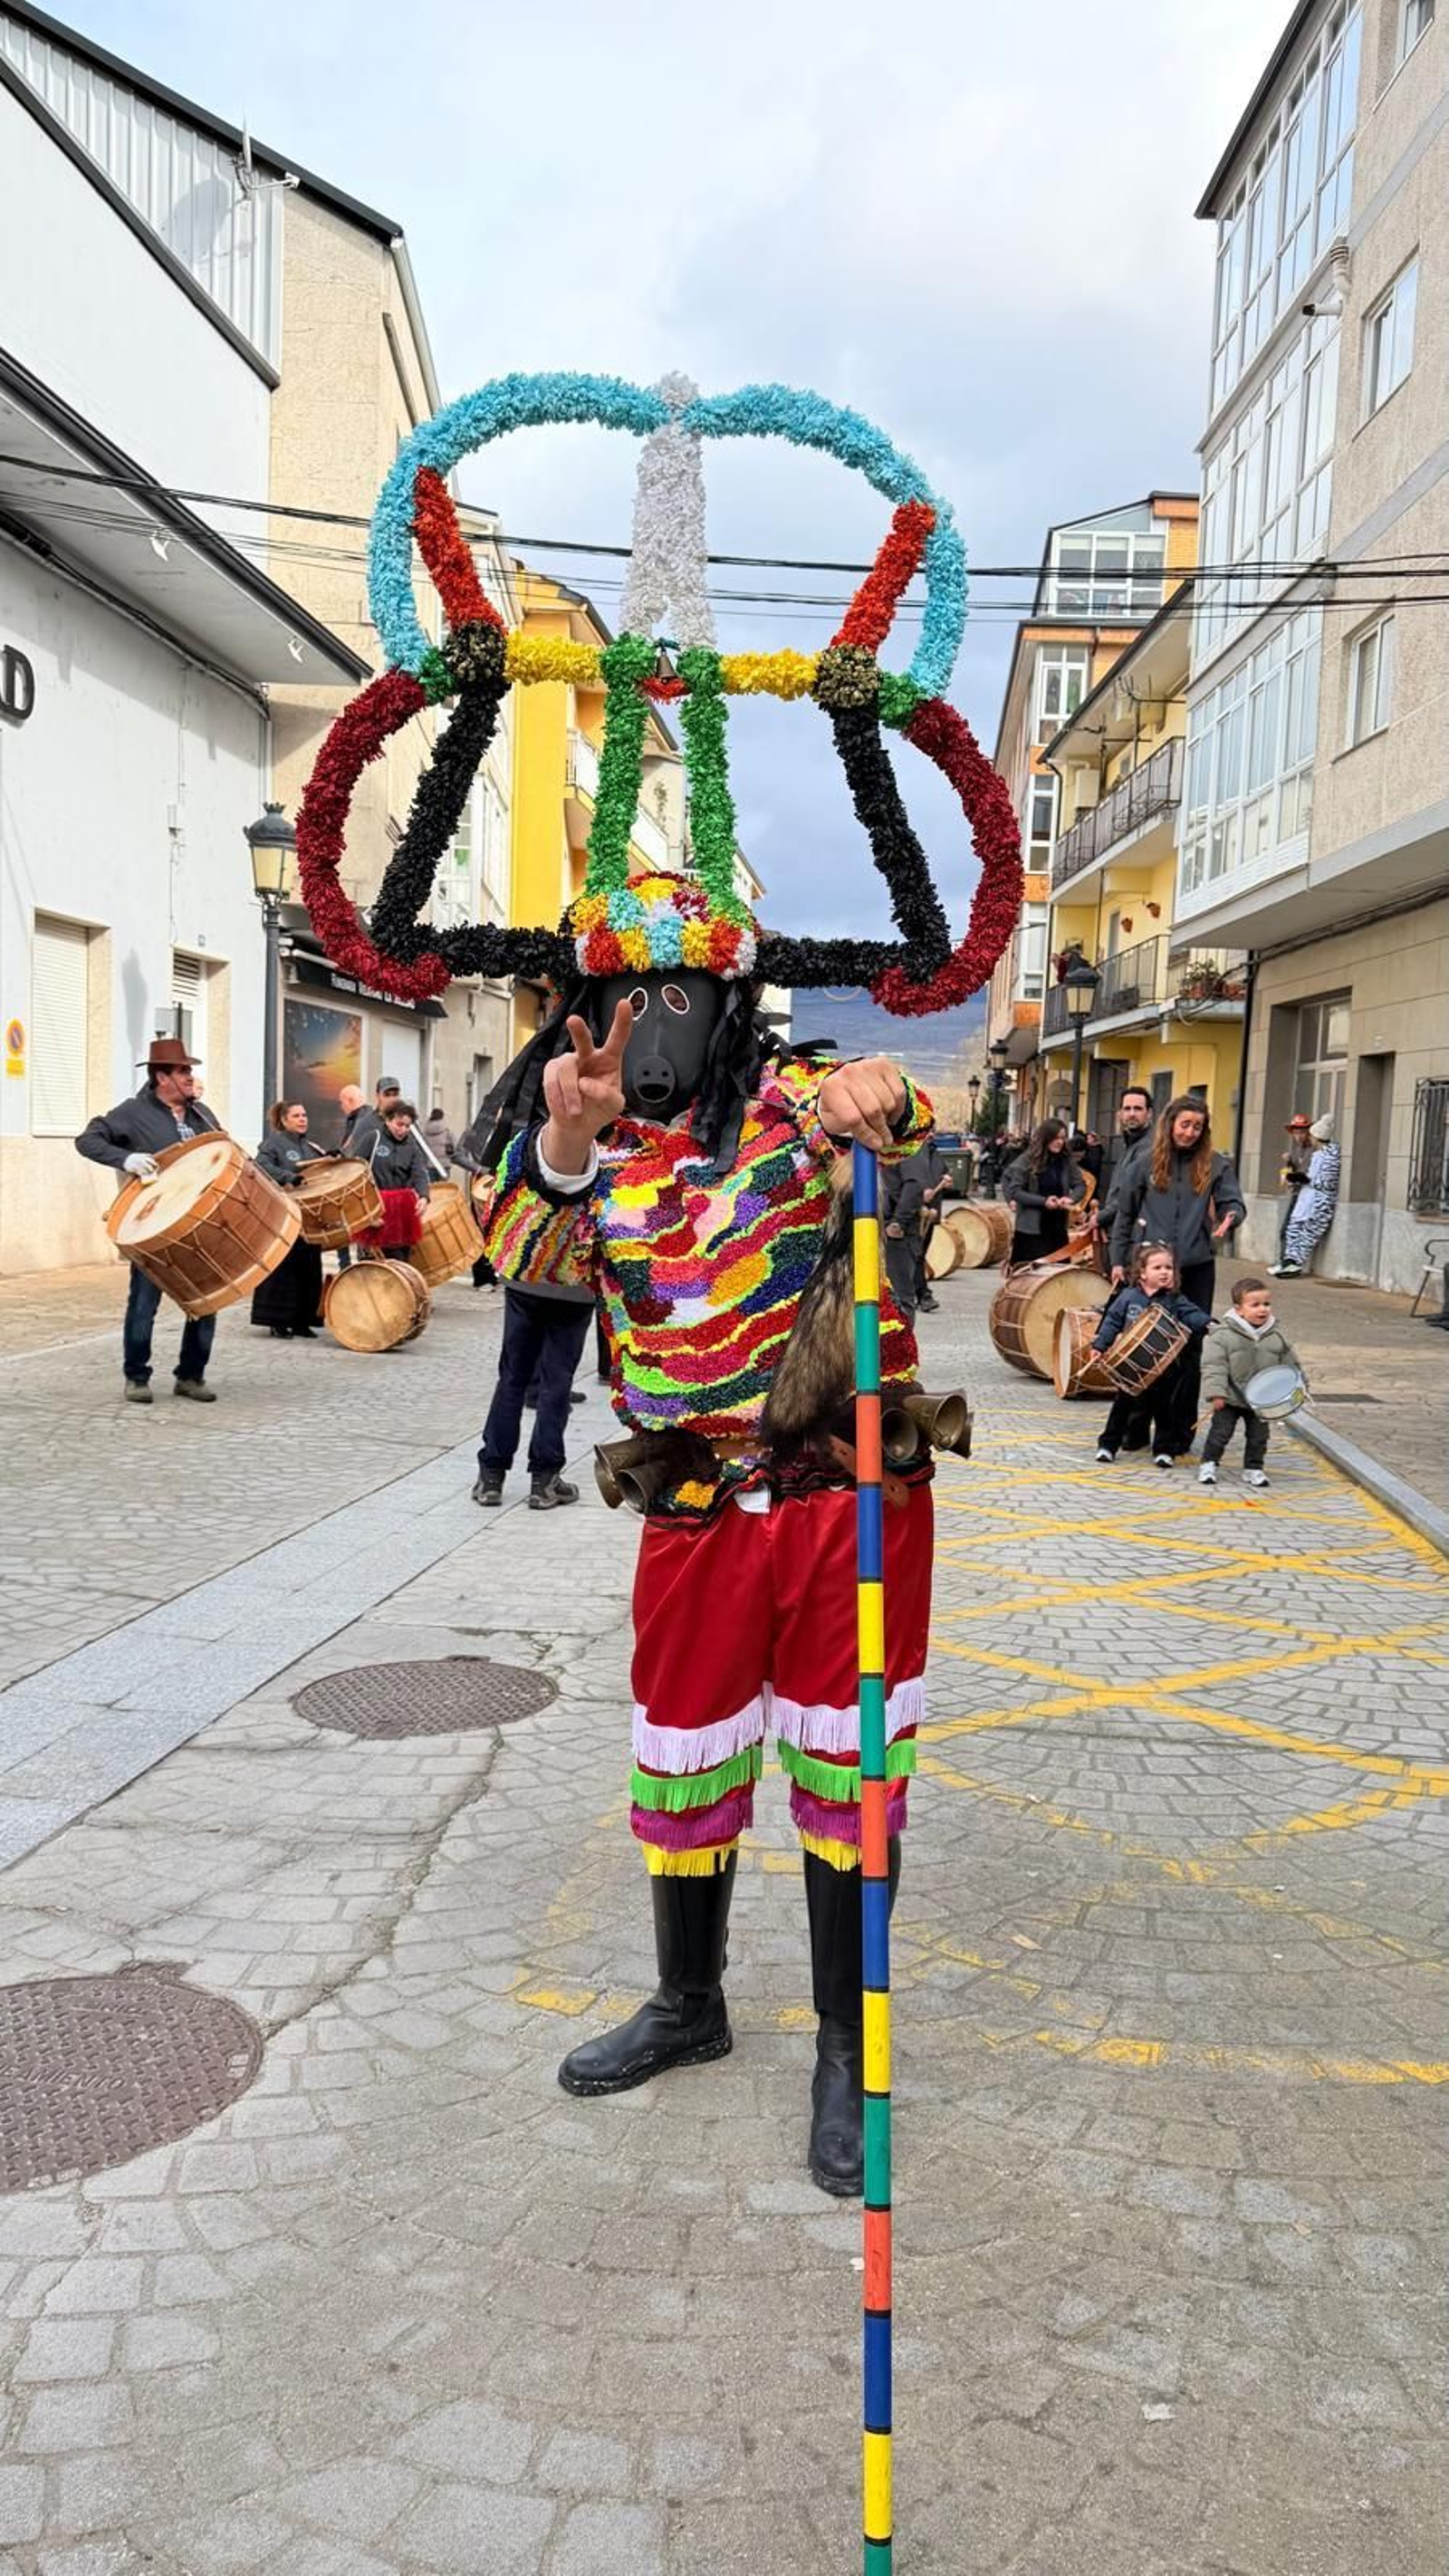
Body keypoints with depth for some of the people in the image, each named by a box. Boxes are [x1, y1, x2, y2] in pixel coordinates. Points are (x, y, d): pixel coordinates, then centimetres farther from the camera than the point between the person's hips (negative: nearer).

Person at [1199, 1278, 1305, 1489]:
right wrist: (1216, 1392, -21)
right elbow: (1213, 1365, -16)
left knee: (1258, 1436, 10)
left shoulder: (1277, 1336, -3)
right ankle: (1208, 1464, 18)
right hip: (1230, 1399, -3)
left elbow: (1291, 1364, 8)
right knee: (1220, 1433, 3)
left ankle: (1253, 1468, 26)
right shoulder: (1223, 1335, -15)